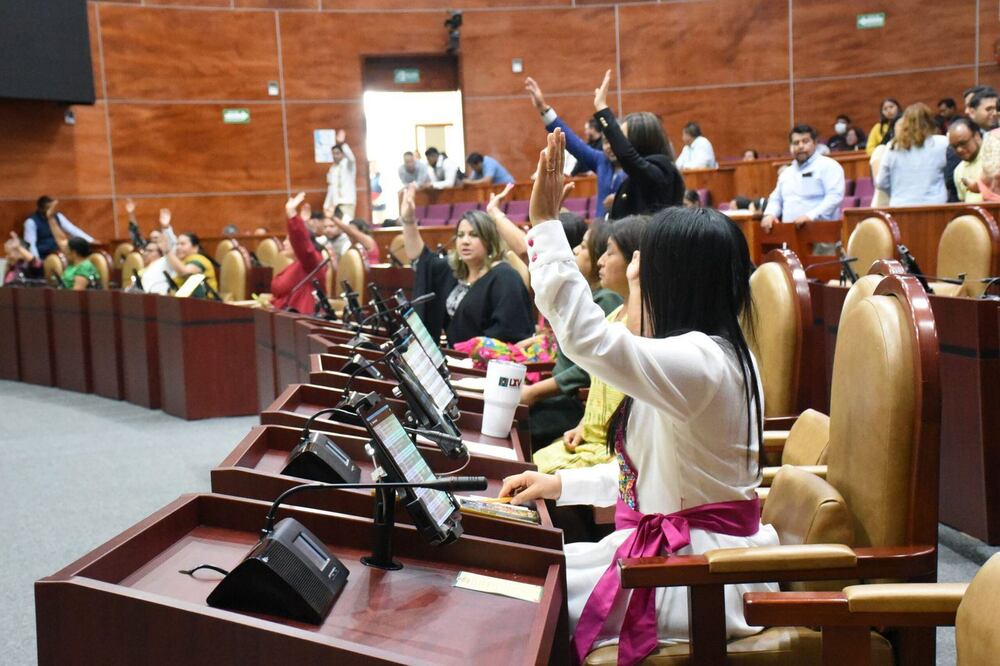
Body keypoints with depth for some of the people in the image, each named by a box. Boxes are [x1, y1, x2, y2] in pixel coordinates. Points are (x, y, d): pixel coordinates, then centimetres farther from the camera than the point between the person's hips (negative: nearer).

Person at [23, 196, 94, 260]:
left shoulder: (58, 216, 6)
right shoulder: (31, 221, -8)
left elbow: (73, 230, 4)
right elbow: (30, 244, -13)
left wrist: (90, 241, -6)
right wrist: (37, 260, -27)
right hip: (43, 258, -5)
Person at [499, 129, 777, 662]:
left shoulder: (699, 359, -24)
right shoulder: (712, 352, 8)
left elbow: (585, 335, -37)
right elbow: (651, 471, 13)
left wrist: (545, 224, -30)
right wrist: (561, 485, 9)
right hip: (682, 545, 10)